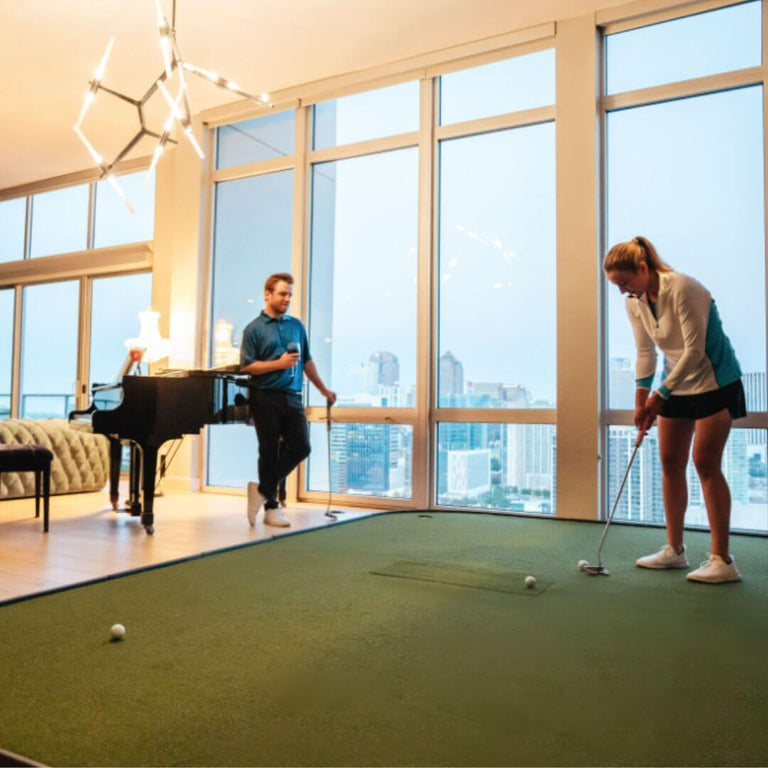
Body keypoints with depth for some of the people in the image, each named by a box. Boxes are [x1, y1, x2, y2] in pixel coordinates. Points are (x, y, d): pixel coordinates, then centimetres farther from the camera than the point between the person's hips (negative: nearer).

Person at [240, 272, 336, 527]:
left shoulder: (296, 326, 13)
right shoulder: (254, 329, 0)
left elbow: (307, 361, 19)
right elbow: (246, 367, -7)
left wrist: (323, 389, 19)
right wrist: (279, 364, -14)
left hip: (292, 396, 4)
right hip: (265, 398, -4)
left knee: (300, 447, -2)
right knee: (269, 452, 2)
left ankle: (264, 489, 16)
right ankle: (271, 507, 15)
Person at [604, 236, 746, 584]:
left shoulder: (683, 289, -23)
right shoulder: (634, 303, -1)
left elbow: (694, 351, -23)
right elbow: (645, 352, 5)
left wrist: (660, 395, -21)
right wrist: (641, 398, -2)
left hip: (713, 381, -7)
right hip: (676, 384, 7)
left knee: (705, 463, -10)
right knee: (670, 463, 6)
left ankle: (722, 559, -2)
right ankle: (674, 550, 16)